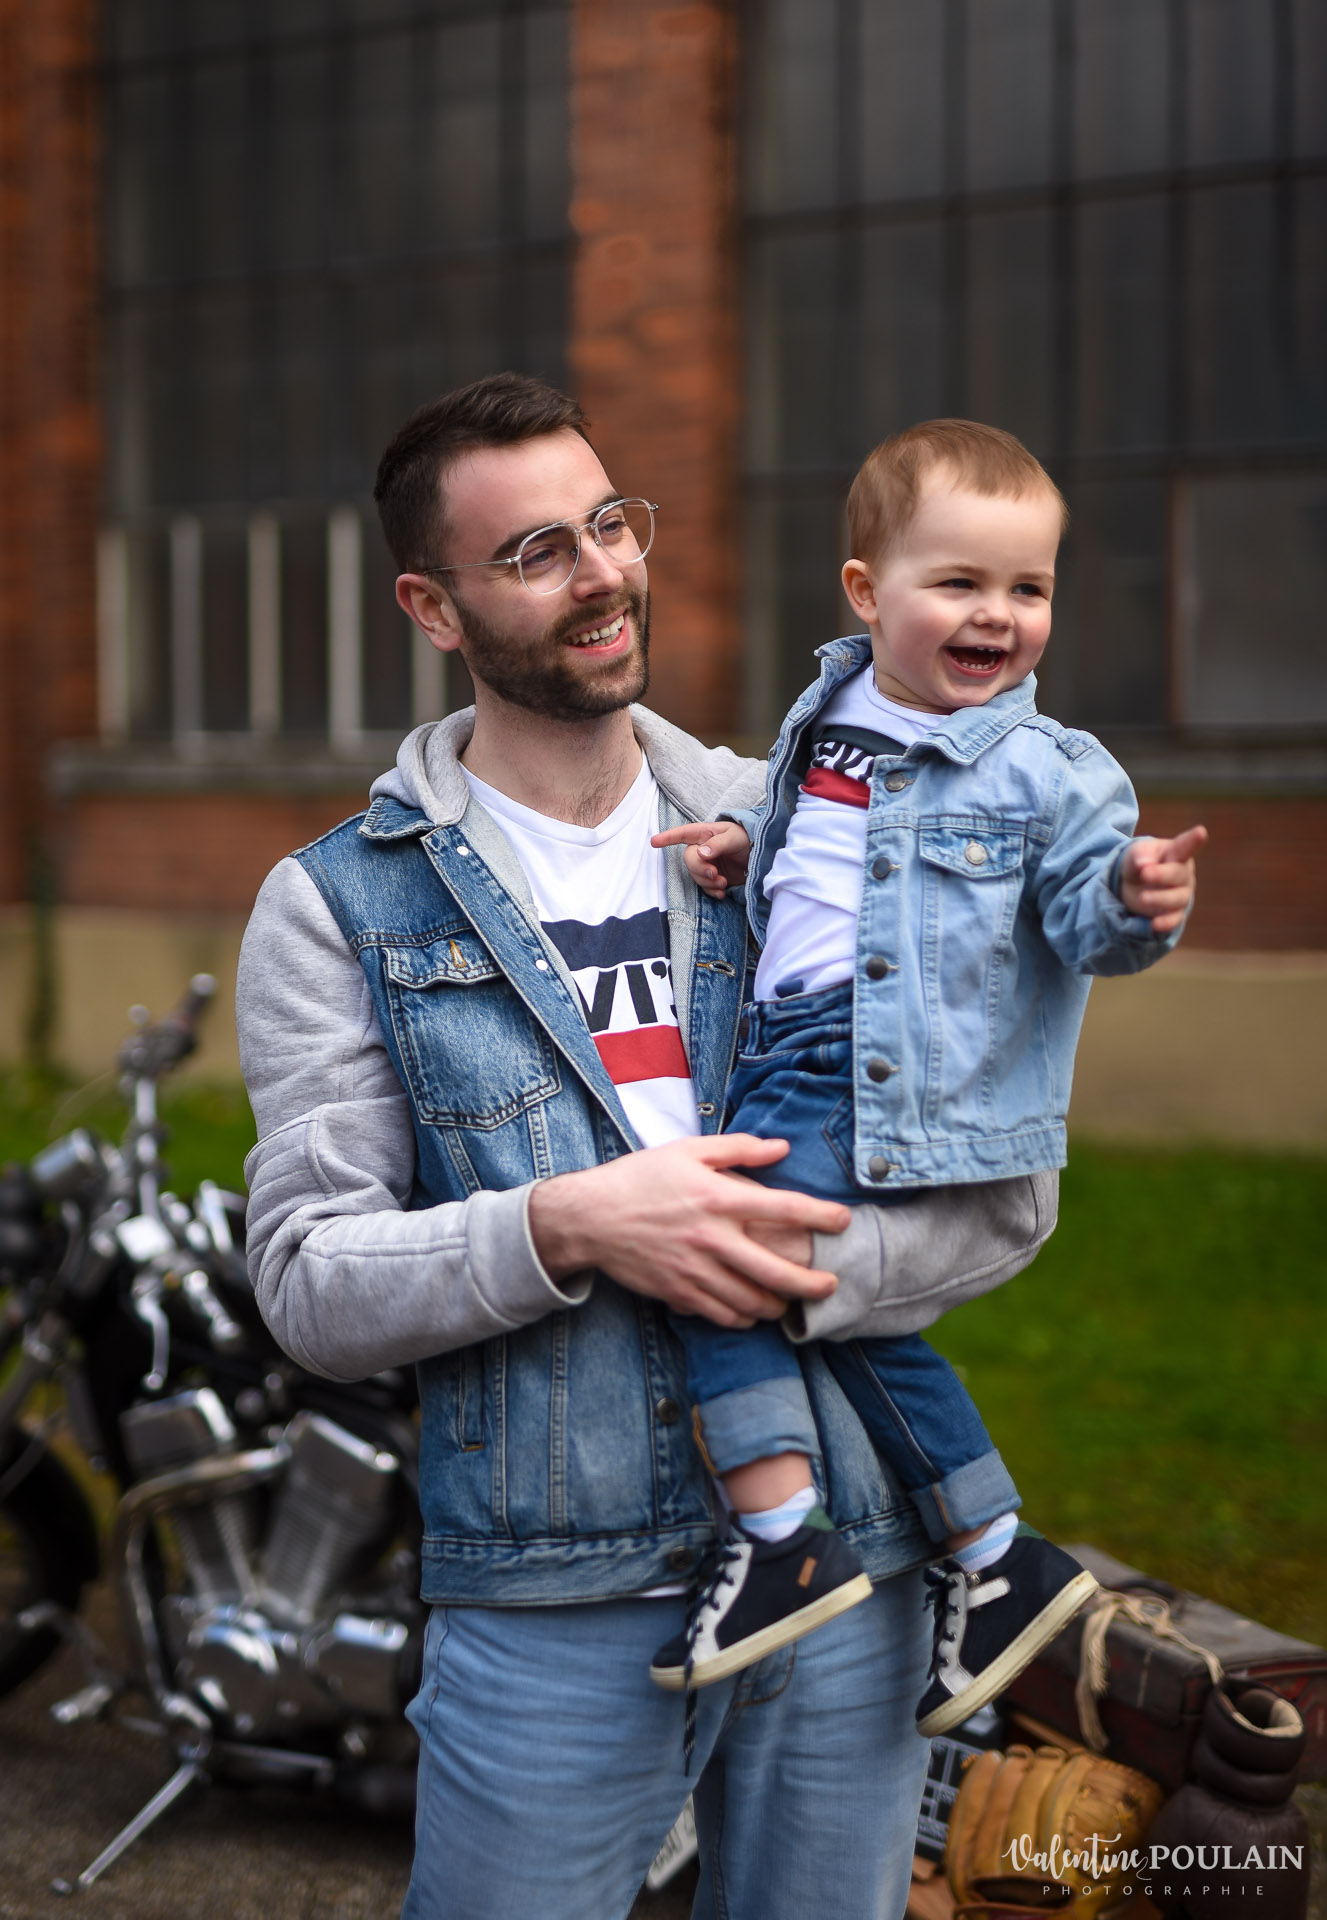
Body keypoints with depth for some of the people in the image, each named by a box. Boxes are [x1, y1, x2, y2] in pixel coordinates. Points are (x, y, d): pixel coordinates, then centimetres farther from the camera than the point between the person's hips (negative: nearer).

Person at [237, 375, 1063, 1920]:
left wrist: (805, 1274, -16)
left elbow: (1009, 1184, 3)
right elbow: (310, 1283, -7)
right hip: (548, 1607, -2)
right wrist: (571, 1229, -23)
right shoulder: (338, 909, 0)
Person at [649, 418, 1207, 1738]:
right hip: (790, 1048, 8)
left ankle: (781, 1540, -12)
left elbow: (1084, 914, -12)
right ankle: (992, 1558, 15)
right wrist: (745, 846, 12)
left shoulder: (1048, 770, -5)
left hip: (897, 1080, -8)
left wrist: (1134, 901, -33)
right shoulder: (828, 715, 15)